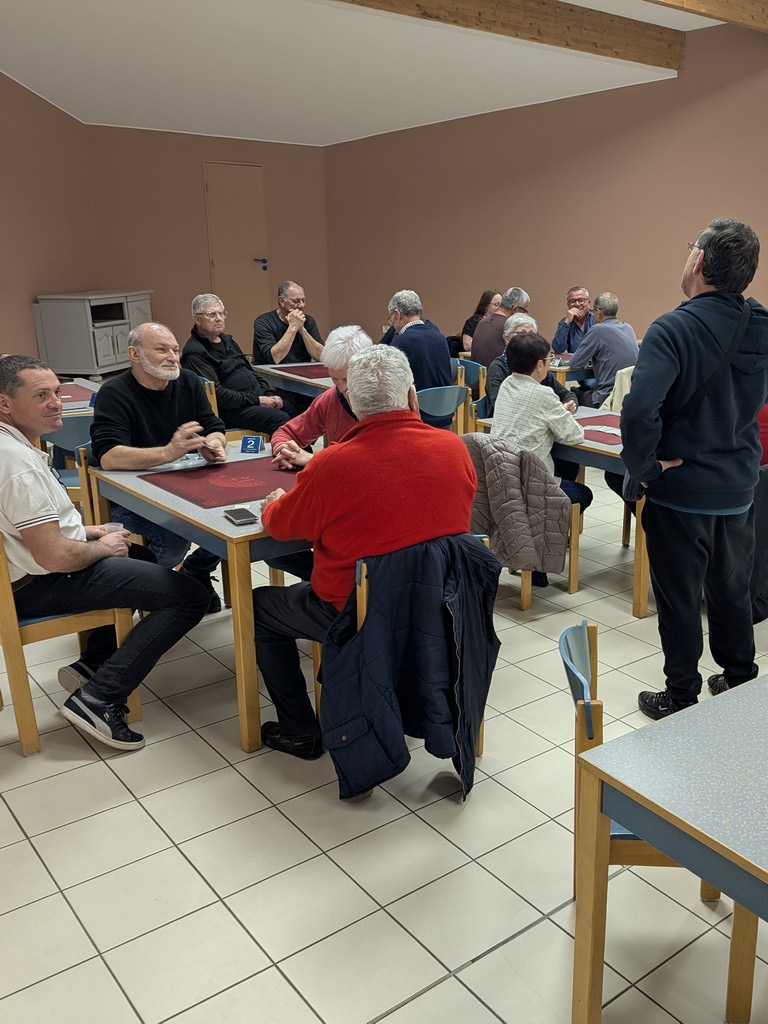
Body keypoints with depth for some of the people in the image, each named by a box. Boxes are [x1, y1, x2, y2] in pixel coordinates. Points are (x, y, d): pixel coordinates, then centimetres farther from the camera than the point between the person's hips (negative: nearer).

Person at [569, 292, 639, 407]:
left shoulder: (598, 330, -12)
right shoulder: (628, 328, 11)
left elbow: (575, 364, -8)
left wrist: (587, 361, 11)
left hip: (608, 399, -8)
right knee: (582, 390, 25)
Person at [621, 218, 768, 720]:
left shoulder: (674, 329, -21)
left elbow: (639, 410, -33)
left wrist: (645, 466, -19)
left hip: (681, 491, -6)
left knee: (679, 599, 9)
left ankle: (681, 697, 23)